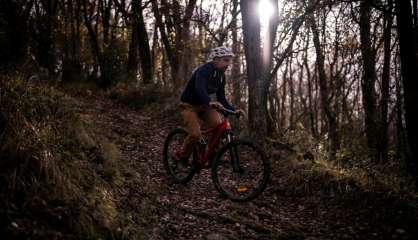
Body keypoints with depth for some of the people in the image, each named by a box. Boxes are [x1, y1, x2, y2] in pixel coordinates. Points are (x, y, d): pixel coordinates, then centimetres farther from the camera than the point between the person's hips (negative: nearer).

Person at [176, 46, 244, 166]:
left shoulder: (221, 75, 0)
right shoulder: (204, 70, -23)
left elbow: (221, 99, 2)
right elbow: (199, 88, -43)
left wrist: (234, 110, -14)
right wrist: (210, 102, -61)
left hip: (205, 105, 7)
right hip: (189, 105, -6)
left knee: (219, 126, -20)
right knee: (196, 134, -24)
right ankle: (181, 155, 3)